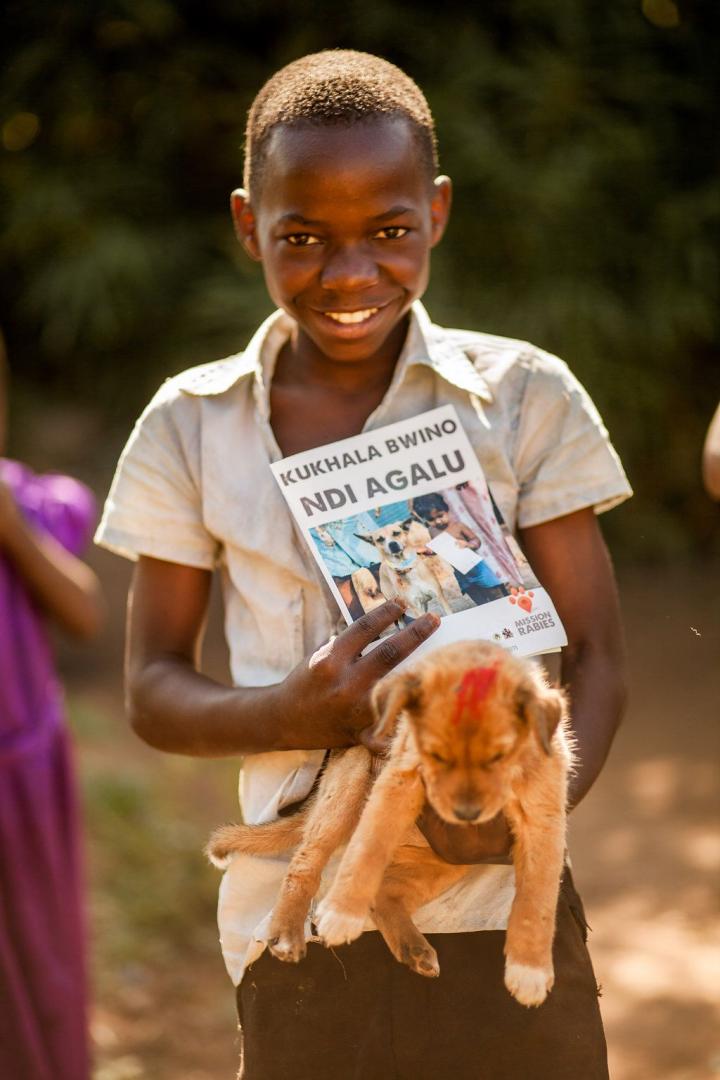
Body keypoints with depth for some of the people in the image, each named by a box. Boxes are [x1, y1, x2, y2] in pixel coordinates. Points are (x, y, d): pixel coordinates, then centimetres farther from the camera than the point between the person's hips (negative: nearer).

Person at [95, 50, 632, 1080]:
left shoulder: (525, 397, -1)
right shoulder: (192, 426, 2)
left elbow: (595, 660, 1)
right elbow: (154, 692, 5)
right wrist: (292, 713, -17)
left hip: (496, 909, 0)